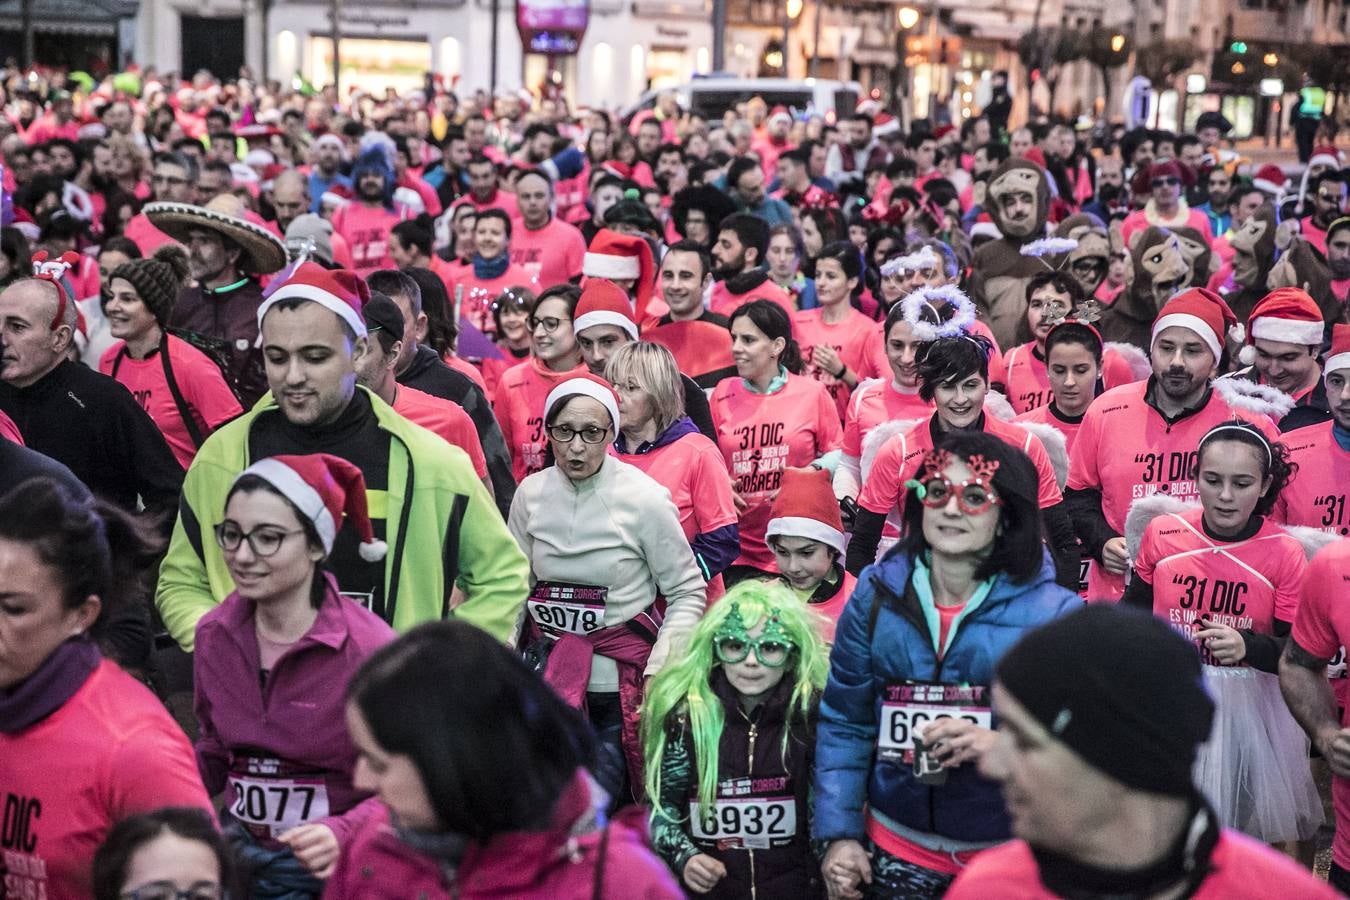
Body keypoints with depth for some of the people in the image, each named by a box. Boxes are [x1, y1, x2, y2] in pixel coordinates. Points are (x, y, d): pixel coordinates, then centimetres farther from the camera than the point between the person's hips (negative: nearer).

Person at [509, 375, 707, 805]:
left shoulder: (644, 498, -9)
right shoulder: (531, 494, 1)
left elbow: (688, 592, -4)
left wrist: (659, 673, -12)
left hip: (622, 688, -3)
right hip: (549, 683, 3)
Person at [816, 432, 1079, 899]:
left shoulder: (1053, 612, -7)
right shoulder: (875, 598, 1)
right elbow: (844, 725, 5)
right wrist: (839, 834, -3)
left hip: (1014, 857, -2)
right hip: (896, 852, 2)